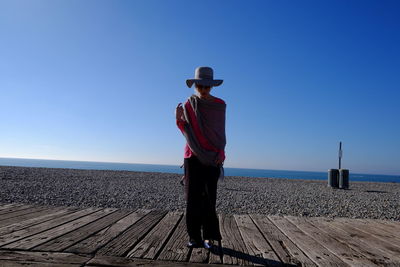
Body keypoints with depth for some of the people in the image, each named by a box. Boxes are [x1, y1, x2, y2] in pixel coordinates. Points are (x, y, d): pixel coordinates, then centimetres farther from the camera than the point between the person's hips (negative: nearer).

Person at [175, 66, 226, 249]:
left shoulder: (219, 105, 2)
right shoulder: (188, 105, 3)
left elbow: (221, 132, 4)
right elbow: (186, 131, 5)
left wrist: (221, 152, -8)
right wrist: (179, 119, -15)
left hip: (212, 157, 0)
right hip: (193, 156, 1)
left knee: (209, 198, -2)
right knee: (193, 197, -1)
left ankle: (209, 237, 8)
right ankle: (194, 237, 8)